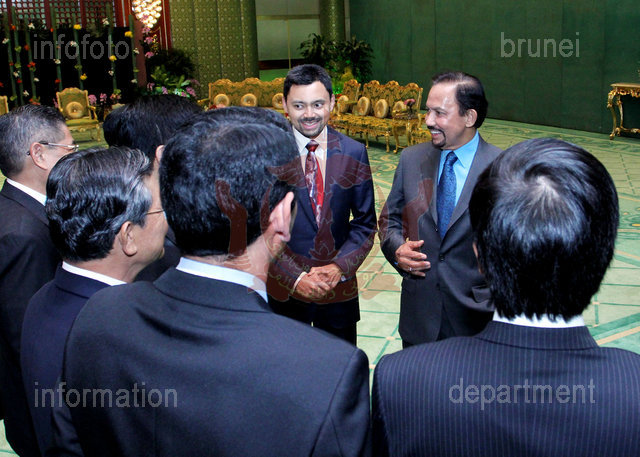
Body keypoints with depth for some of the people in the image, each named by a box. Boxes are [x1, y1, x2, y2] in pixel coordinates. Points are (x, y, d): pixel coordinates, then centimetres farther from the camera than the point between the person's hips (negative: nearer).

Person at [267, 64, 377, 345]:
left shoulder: (353, 153, -1)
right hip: (284, 289, -2)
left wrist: (339, 267, -11)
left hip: (339, 287, 2)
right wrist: (294, 278, -16)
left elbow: (365, 223, 3)